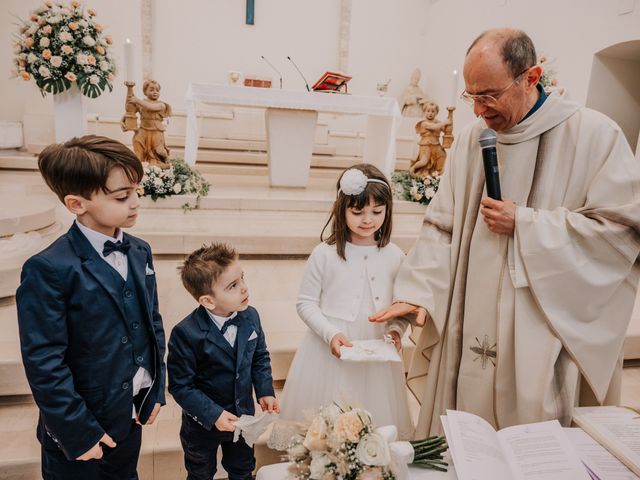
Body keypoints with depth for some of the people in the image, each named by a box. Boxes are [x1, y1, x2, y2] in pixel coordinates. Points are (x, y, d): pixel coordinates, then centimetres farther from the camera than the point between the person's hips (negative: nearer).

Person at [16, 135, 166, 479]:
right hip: (82, 427, -6)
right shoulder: (48, 269, -21)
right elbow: (43, 362, -19)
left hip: (132, 414, 6)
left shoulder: (139, 251, -1)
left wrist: (156, 390, 4)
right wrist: (77, 433, -15)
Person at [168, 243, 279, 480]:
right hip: (203, 423, -3)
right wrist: (213, 415, -24)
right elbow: (180, 386, -21)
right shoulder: (186, 334, -29)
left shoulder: (250, 316, -15)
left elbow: (260, 356, 0)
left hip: (243, 416, 4)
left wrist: (265, 391, -10)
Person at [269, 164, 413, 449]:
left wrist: (396, 330, -10)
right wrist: (331, 333, -16)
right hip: (329, 351, -2)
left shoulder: (394, 256, -1)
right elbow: (306, 303, -5)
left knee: (373, 418, 14)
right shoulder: (324, 254, -10)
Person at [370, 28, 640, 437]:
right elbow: (442, 226, 5)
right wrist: (417, 292, -6)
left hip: (548, 336, -3)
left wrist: (524, 223, -14)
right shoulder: (472, 140, 6)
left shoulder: (594, 134, -6)